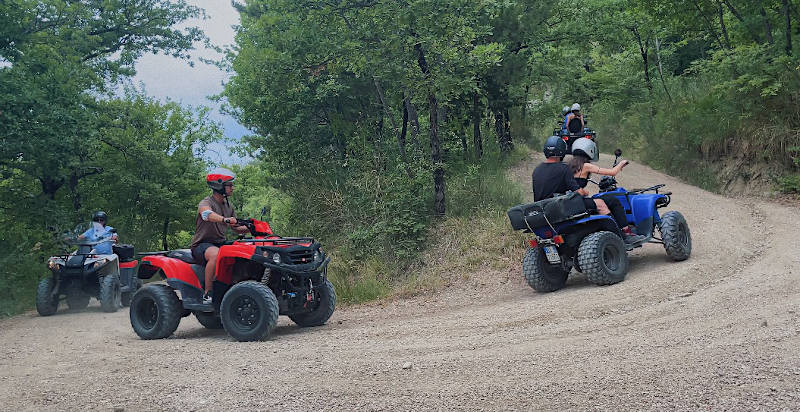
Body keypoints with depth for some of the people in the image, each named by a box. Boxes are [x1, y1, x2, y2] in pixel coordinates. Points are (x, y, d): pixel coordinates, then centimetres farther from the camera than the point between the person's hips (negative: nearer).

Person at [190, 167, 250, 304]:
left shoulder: (228, 206, 14)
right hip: (202, 245, -7)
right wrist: (224, 219, -56)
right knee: (216, 254, -39)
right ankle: (208, 293, -31)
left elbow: (236, 227, 19)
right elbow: (207, 214, -36)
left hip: (220, 243, 7)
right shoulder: (206, 203, -11)